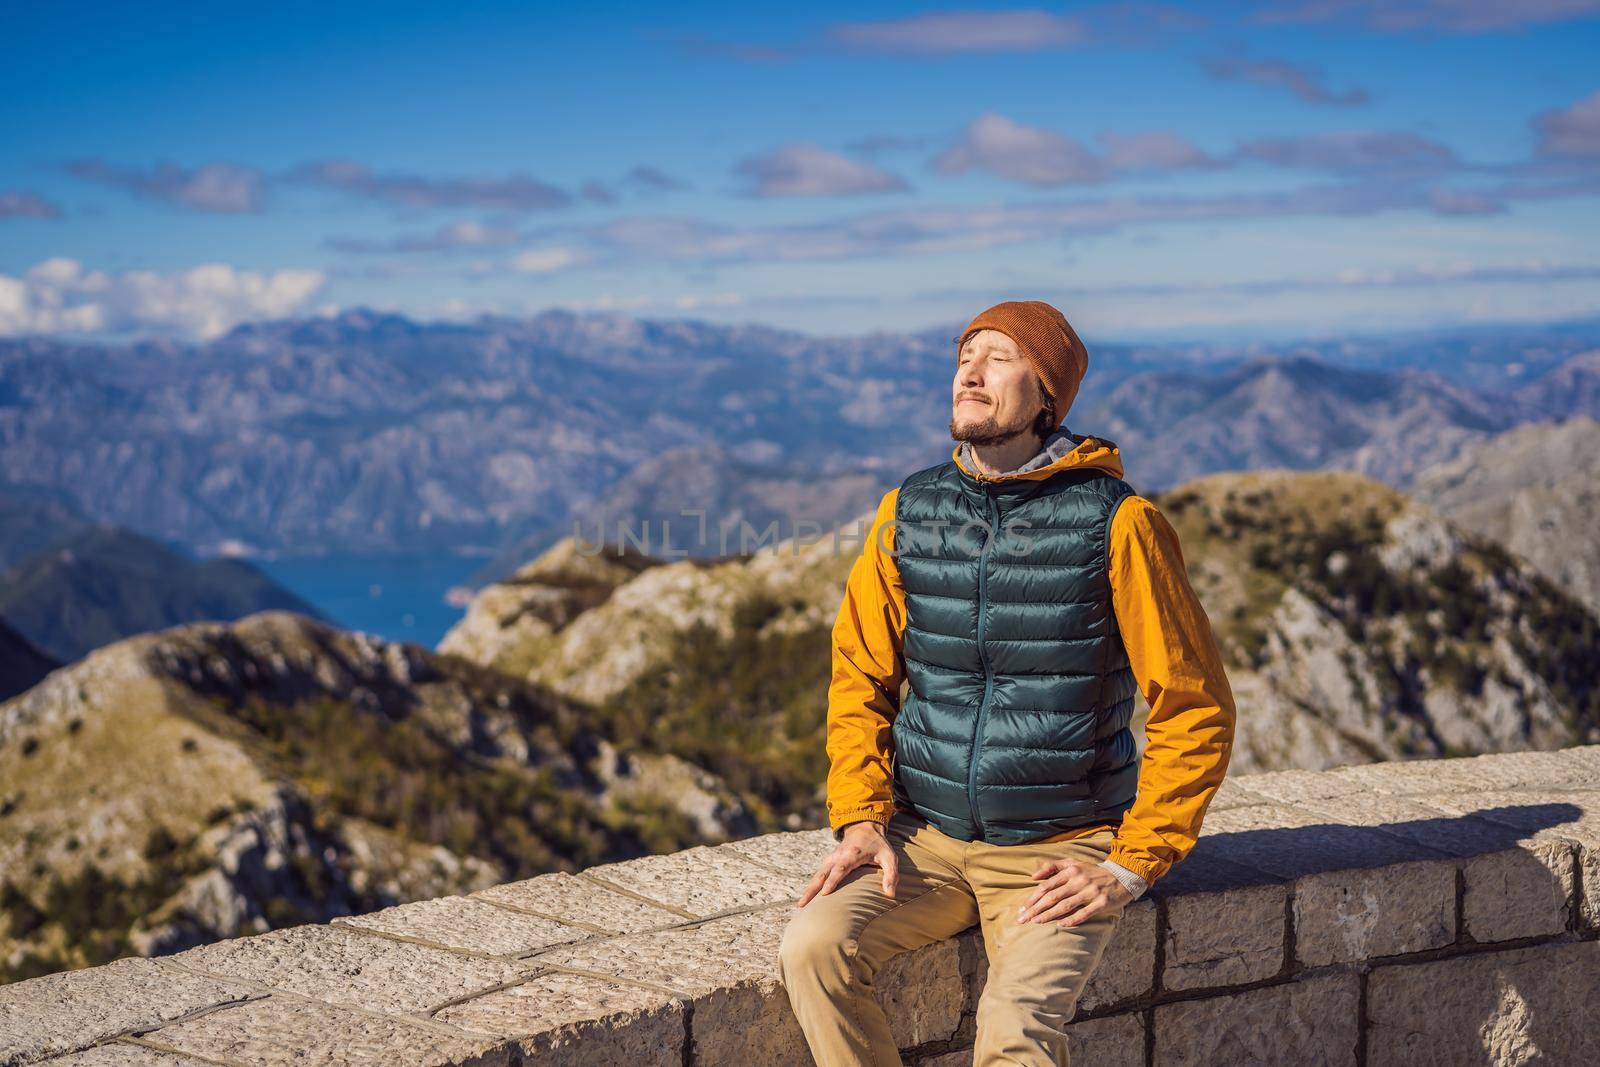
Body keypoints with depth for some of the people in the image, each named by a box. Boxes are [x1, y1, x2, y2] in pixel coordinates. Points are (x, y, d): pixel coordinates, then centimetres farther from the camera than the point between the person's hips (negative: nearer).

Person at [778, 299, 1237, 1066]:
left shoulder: (1116, 524, -9)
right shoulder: (907, 512, 4)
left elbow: (1196, 708, -5)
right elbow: (859, 678, 12)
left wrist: (1129, 870, -10)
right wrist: (860, 820, -2)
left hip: (1060, 851, -4)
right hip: (924, 837, 4)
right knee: (812, 948, -22)